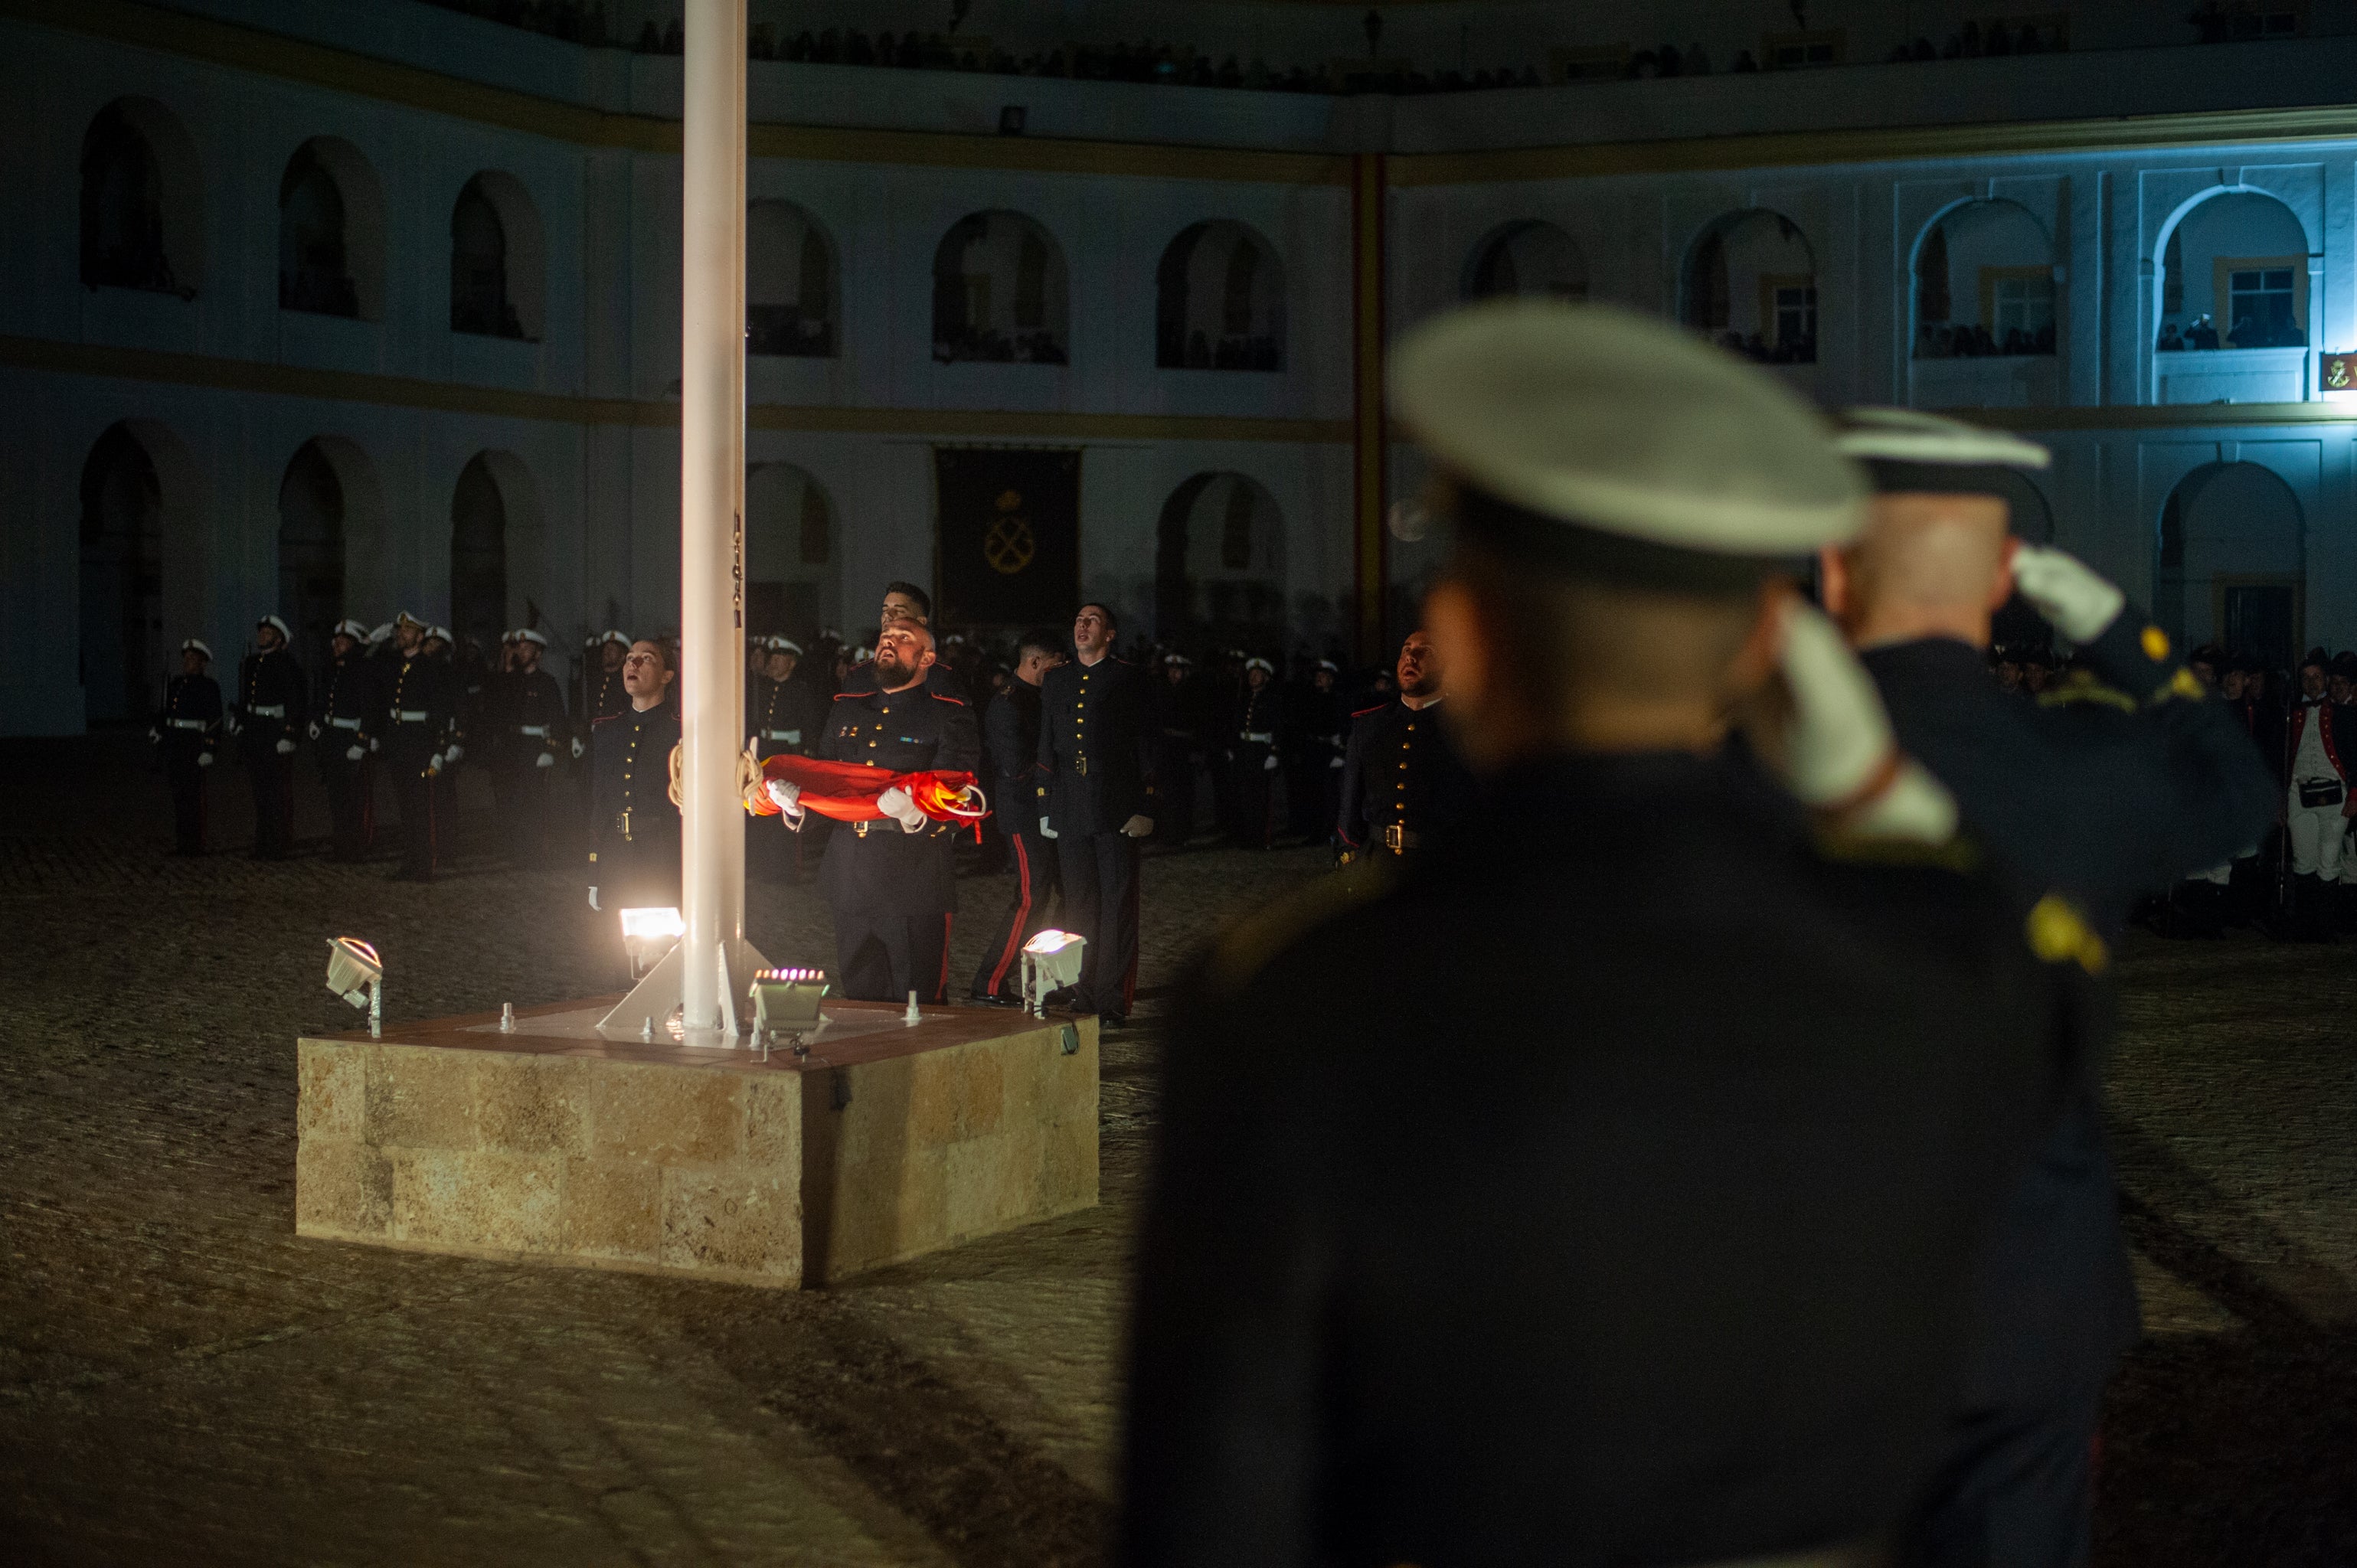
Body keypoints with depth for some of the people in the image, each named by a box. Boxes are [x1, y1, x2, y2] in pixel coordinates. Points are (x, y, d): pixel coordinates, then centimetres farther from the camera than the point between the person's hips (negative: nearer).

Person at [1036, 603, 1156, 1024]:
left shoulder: (1129, 678, 4)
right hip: (1070, 811, 4)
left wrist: (1144, 808, -6)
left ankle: (1114, 1002, -1)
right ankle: (1084, 1000, 11)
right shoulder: (1055, 681, 17)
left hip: (1116, 810, -4)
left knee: (1117, 906, -4)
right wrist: (1045, 809, 12)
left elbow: (1144, 745, 1)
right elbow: (1047, 748, 18)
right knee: (1078, 908, 6)